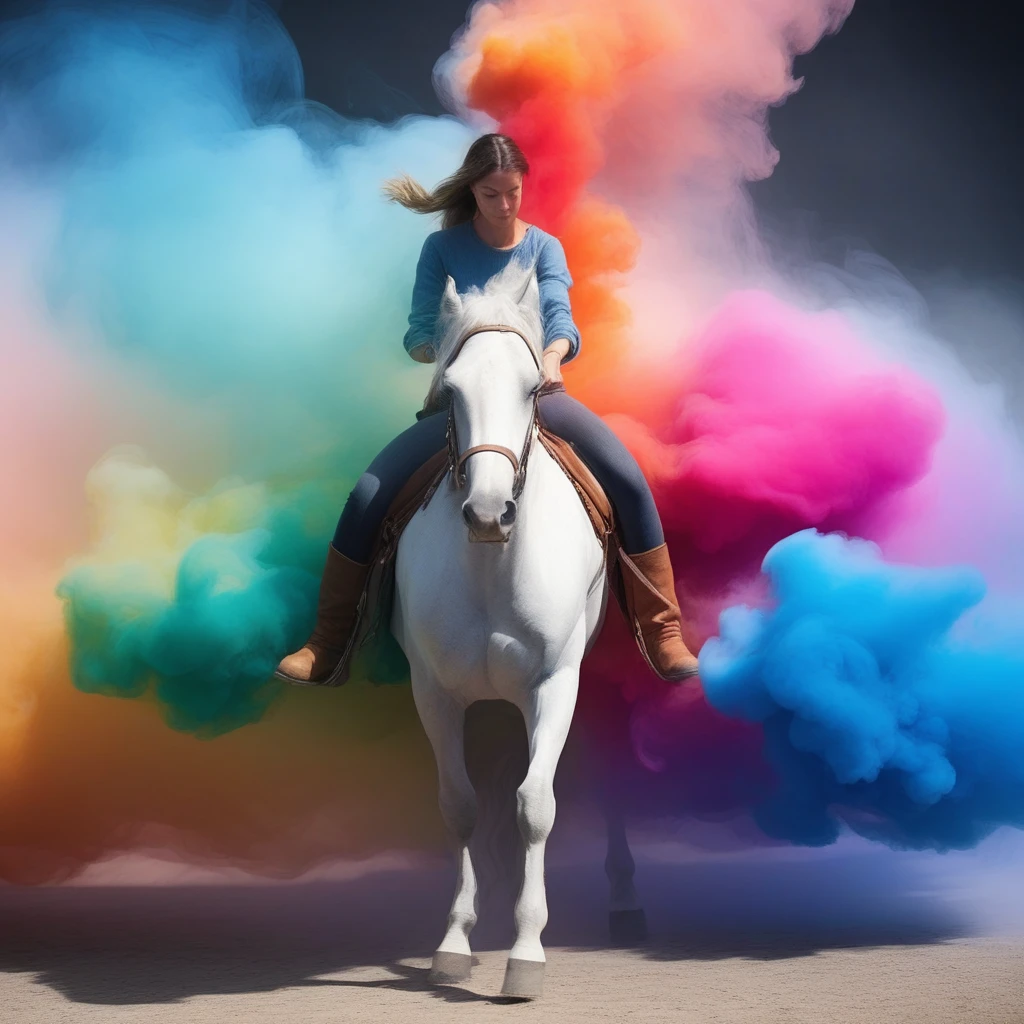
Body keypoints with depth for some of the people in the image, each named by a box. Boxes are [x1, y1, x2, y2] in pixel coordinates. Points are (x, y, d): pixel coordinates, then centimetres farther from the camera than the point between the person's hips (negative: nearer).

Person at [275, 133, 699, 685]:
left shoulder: (544, 247, 3)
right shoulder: (443, 247, 0)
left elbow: (559, 314, -15)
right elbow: (419, 335, -4)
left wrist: (553, 354, -38)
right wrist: (446, 350, -28)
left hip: (536, 392, 1)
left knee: (630, 482, -19)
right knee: (367, 497, -16)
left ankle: (662, 634, -8)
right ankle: (326, 648, -3)